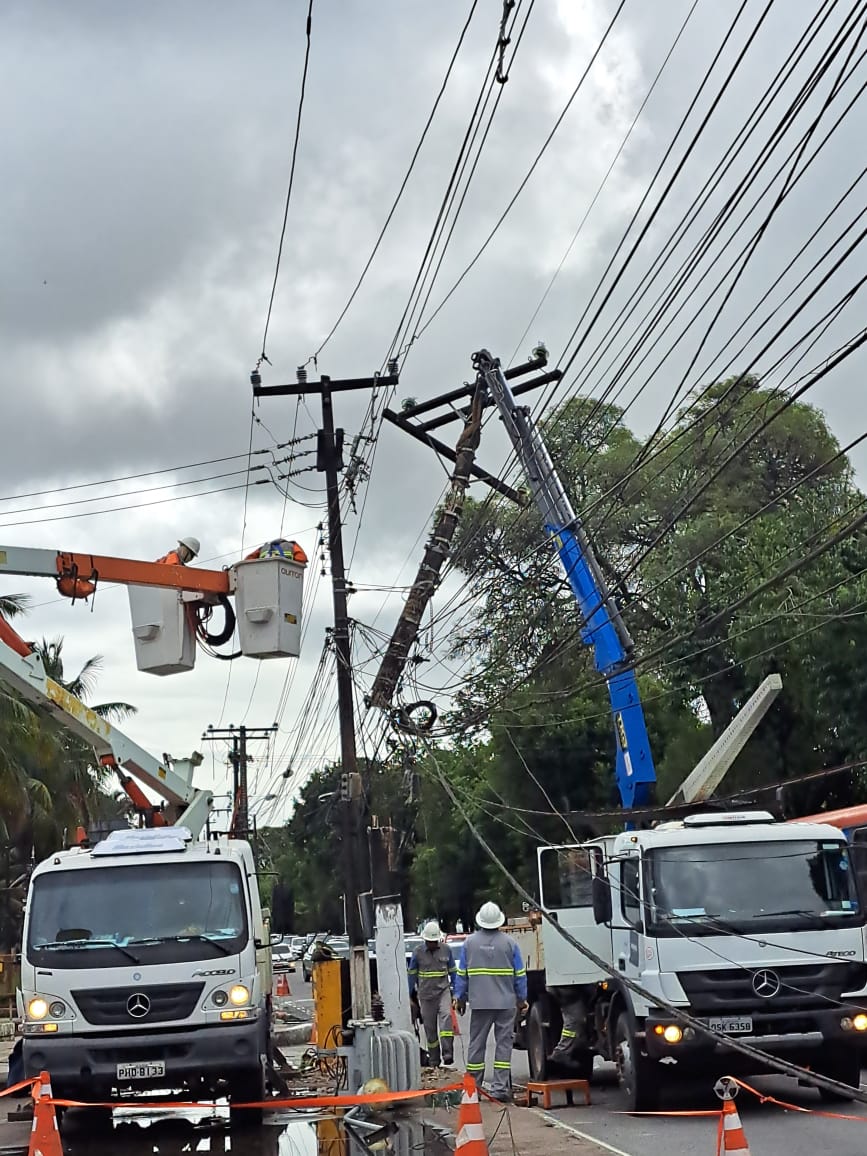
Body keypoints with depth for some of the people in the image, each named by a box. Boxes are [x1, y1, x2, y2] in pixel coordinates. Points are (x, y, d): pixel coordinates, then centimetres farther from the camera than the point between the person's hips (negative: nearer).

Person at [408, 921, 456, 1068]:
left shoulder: (446, 949, 2)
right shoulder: (418, 952, -1)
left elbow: (452, 970, 13)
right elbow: (412, 973, 9)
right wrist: (411, 994, 11)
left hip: (443, 990, -1)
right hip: (425, 993, 1)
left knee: (446, 1015, -25)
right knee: (429, 1027, 4)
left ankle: (447, 1054, -30)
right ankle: (434, 1061, 14)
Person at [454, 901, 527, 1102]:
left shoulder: (469, 942, 1)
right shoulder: (509, 942, -1)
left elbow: (461, 973, 5)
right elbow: (520, 974, 2)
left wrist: (459, 997, 14)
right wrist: (522, 999, 12)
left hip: (479, 1002, 1)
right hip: (506, 1002, -1)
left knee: (476, 1044, 9)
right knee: (503, 1044, 2)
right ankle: (500, 1088, -3)